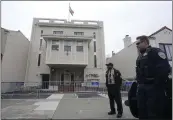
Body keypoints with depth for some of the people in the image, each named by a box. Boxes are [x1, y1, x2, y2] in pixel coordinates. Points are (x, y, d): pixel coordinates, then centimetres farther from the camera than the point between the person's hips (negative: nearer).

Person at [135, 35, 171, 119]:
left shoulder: (155, 52, -7)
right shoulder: (140, 57, 18)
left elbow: (165, 68, -18)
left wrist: (157, 84, -17)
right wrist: (139, 84, 12)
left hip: (153, 88, -8)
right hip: (142, 88, 8)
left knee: (155, 113, 1)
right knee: (142, 112, 14)